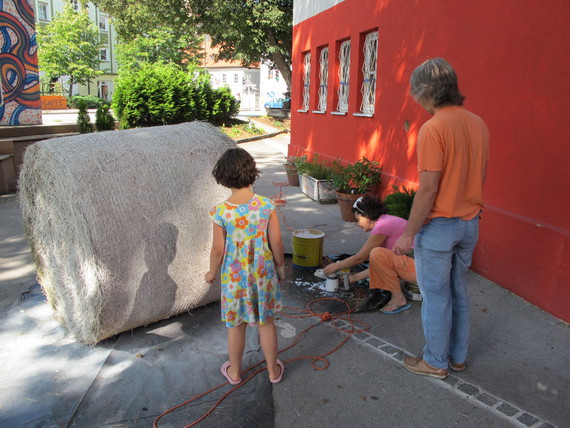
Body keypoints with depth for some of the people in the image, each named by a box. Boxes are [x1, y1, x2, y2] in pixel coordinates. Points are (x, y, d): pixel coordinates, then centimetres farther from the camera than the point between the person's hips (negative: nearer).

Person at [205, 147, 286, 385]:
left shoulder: (221, 212, -19)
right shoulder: (267, 206, -16)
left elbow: (218, 250, -11)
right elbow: (276, 243, -9)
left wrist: (212, 272, 8)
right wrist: (280, 266, 8)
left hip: (234, 276, -1)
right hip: (263, 273, 1)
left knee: (236, 325, 18)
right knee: (266, 322, 19)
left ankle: (235, 371, 39)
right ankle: (273, 370, 36)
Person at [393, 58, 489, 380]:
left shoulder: (433, 129, -21)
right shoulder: (478, 124, 4)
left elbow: (428, 190, -22)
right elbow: (480, 176, 11)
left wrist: (408, 234, -14)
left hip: (439, 226, -8)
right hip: (470, 223, 8)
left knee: (436, 297, 8)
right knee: (458, 292, 20)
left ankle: (436, 362, 24)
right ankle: (458, 356, 35)